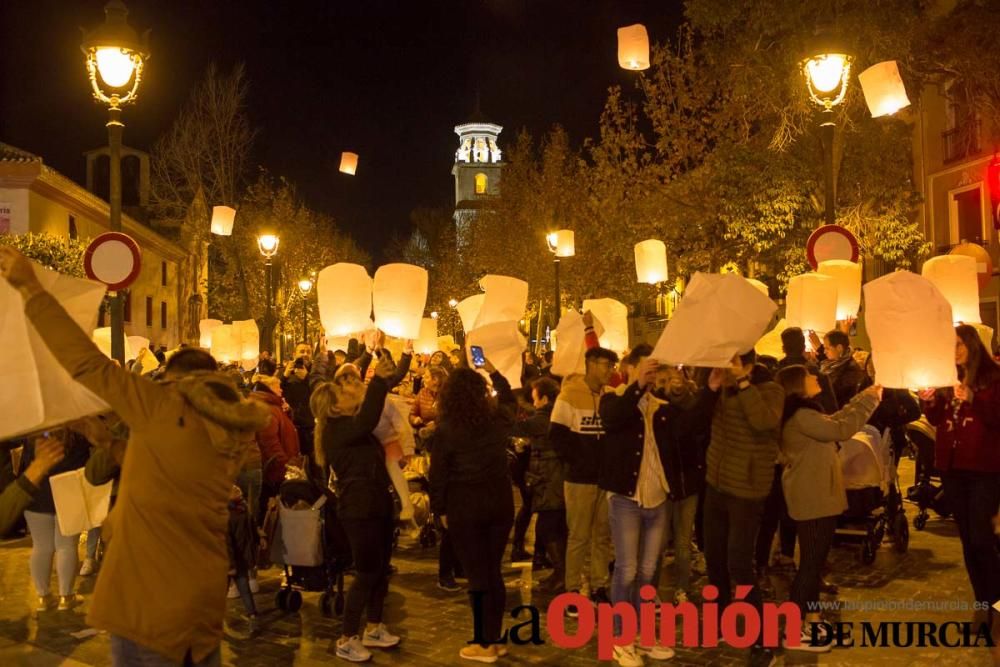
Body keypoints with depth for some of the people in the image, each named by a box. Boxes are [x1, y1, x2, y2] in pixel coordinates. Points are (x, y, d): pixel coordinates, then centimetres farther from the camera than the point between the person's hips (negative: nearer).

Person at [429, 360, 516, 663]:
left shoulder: (446, 428, -13)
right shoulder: (499, 417, -2)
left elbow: (438, 473, -8)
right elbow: (509, 398, 22)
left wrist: (440, 509, 5)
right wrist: (493, 371, 29)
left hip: (464, 506, -4)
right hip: (500, 501, 4)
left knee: (477, 574, 6)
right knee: (493, 571, 14)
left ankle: (484, 645, 15)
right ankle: (493, 639, 23)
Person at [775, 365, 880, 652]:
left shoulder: (806, 412, 13)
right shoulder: (801, 415, -20)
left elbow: (833, 421, 20)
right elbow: (841, 429, -23)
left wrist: (863, 397, 14)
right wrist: (869, 401, -13)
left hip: (818, 497, 11)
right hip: (812, 500, -11)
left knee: (816, 560, 17)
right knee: (810, 562, -4)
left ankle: (811, 620, 28)